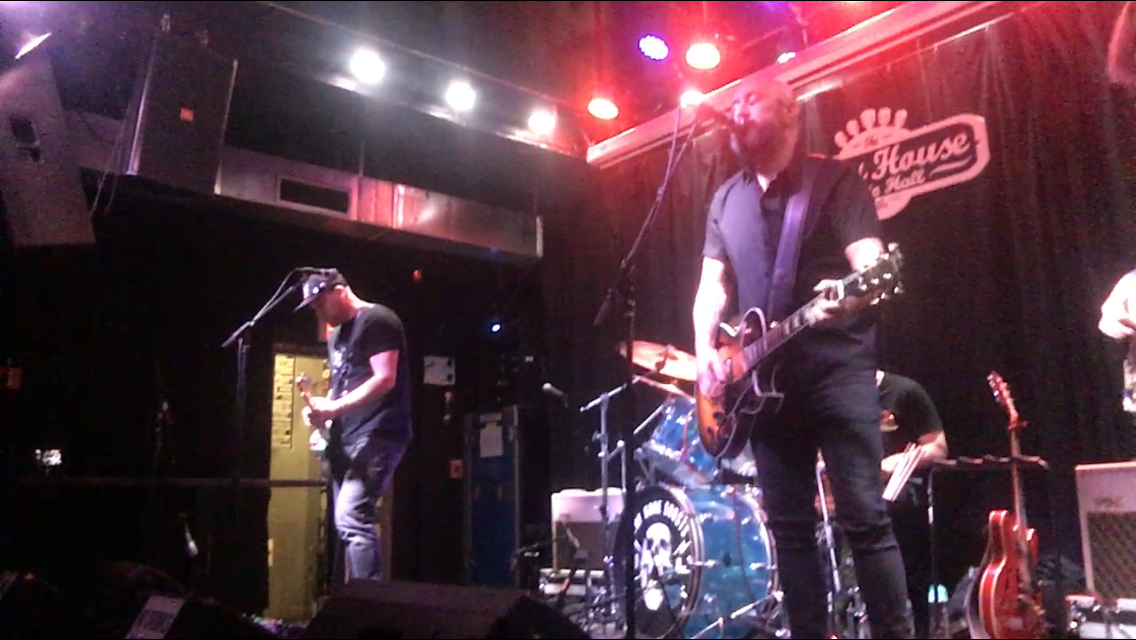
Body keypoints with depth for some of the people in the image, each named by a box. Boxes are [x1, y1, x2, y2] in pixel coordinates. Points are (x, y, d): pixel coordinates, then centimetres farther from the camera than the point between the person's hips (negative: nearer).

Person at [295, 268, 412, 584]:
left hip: (377, 435, -10)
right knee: (347, 522, 8)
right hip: (346, 438, 10)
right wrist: (321, 408, 6)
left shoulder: (377, 320, -7)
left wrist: (333, 408, -21)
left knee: (351, 517, -20)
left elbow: (384, 379, -17)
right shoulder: (336, 334, 22)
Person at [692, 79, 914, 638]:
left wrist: (851, 295, -32)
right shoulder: (725, 200, 16)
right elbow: (712, 283, 13)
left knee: (864, 517, -5)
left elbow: (871, 267, -9)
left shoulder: (835, 180, 1)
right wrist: (705, 350, -3)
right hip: (763, 380, 5)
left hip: (838, 368, -5)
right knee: (789, 525, 7)